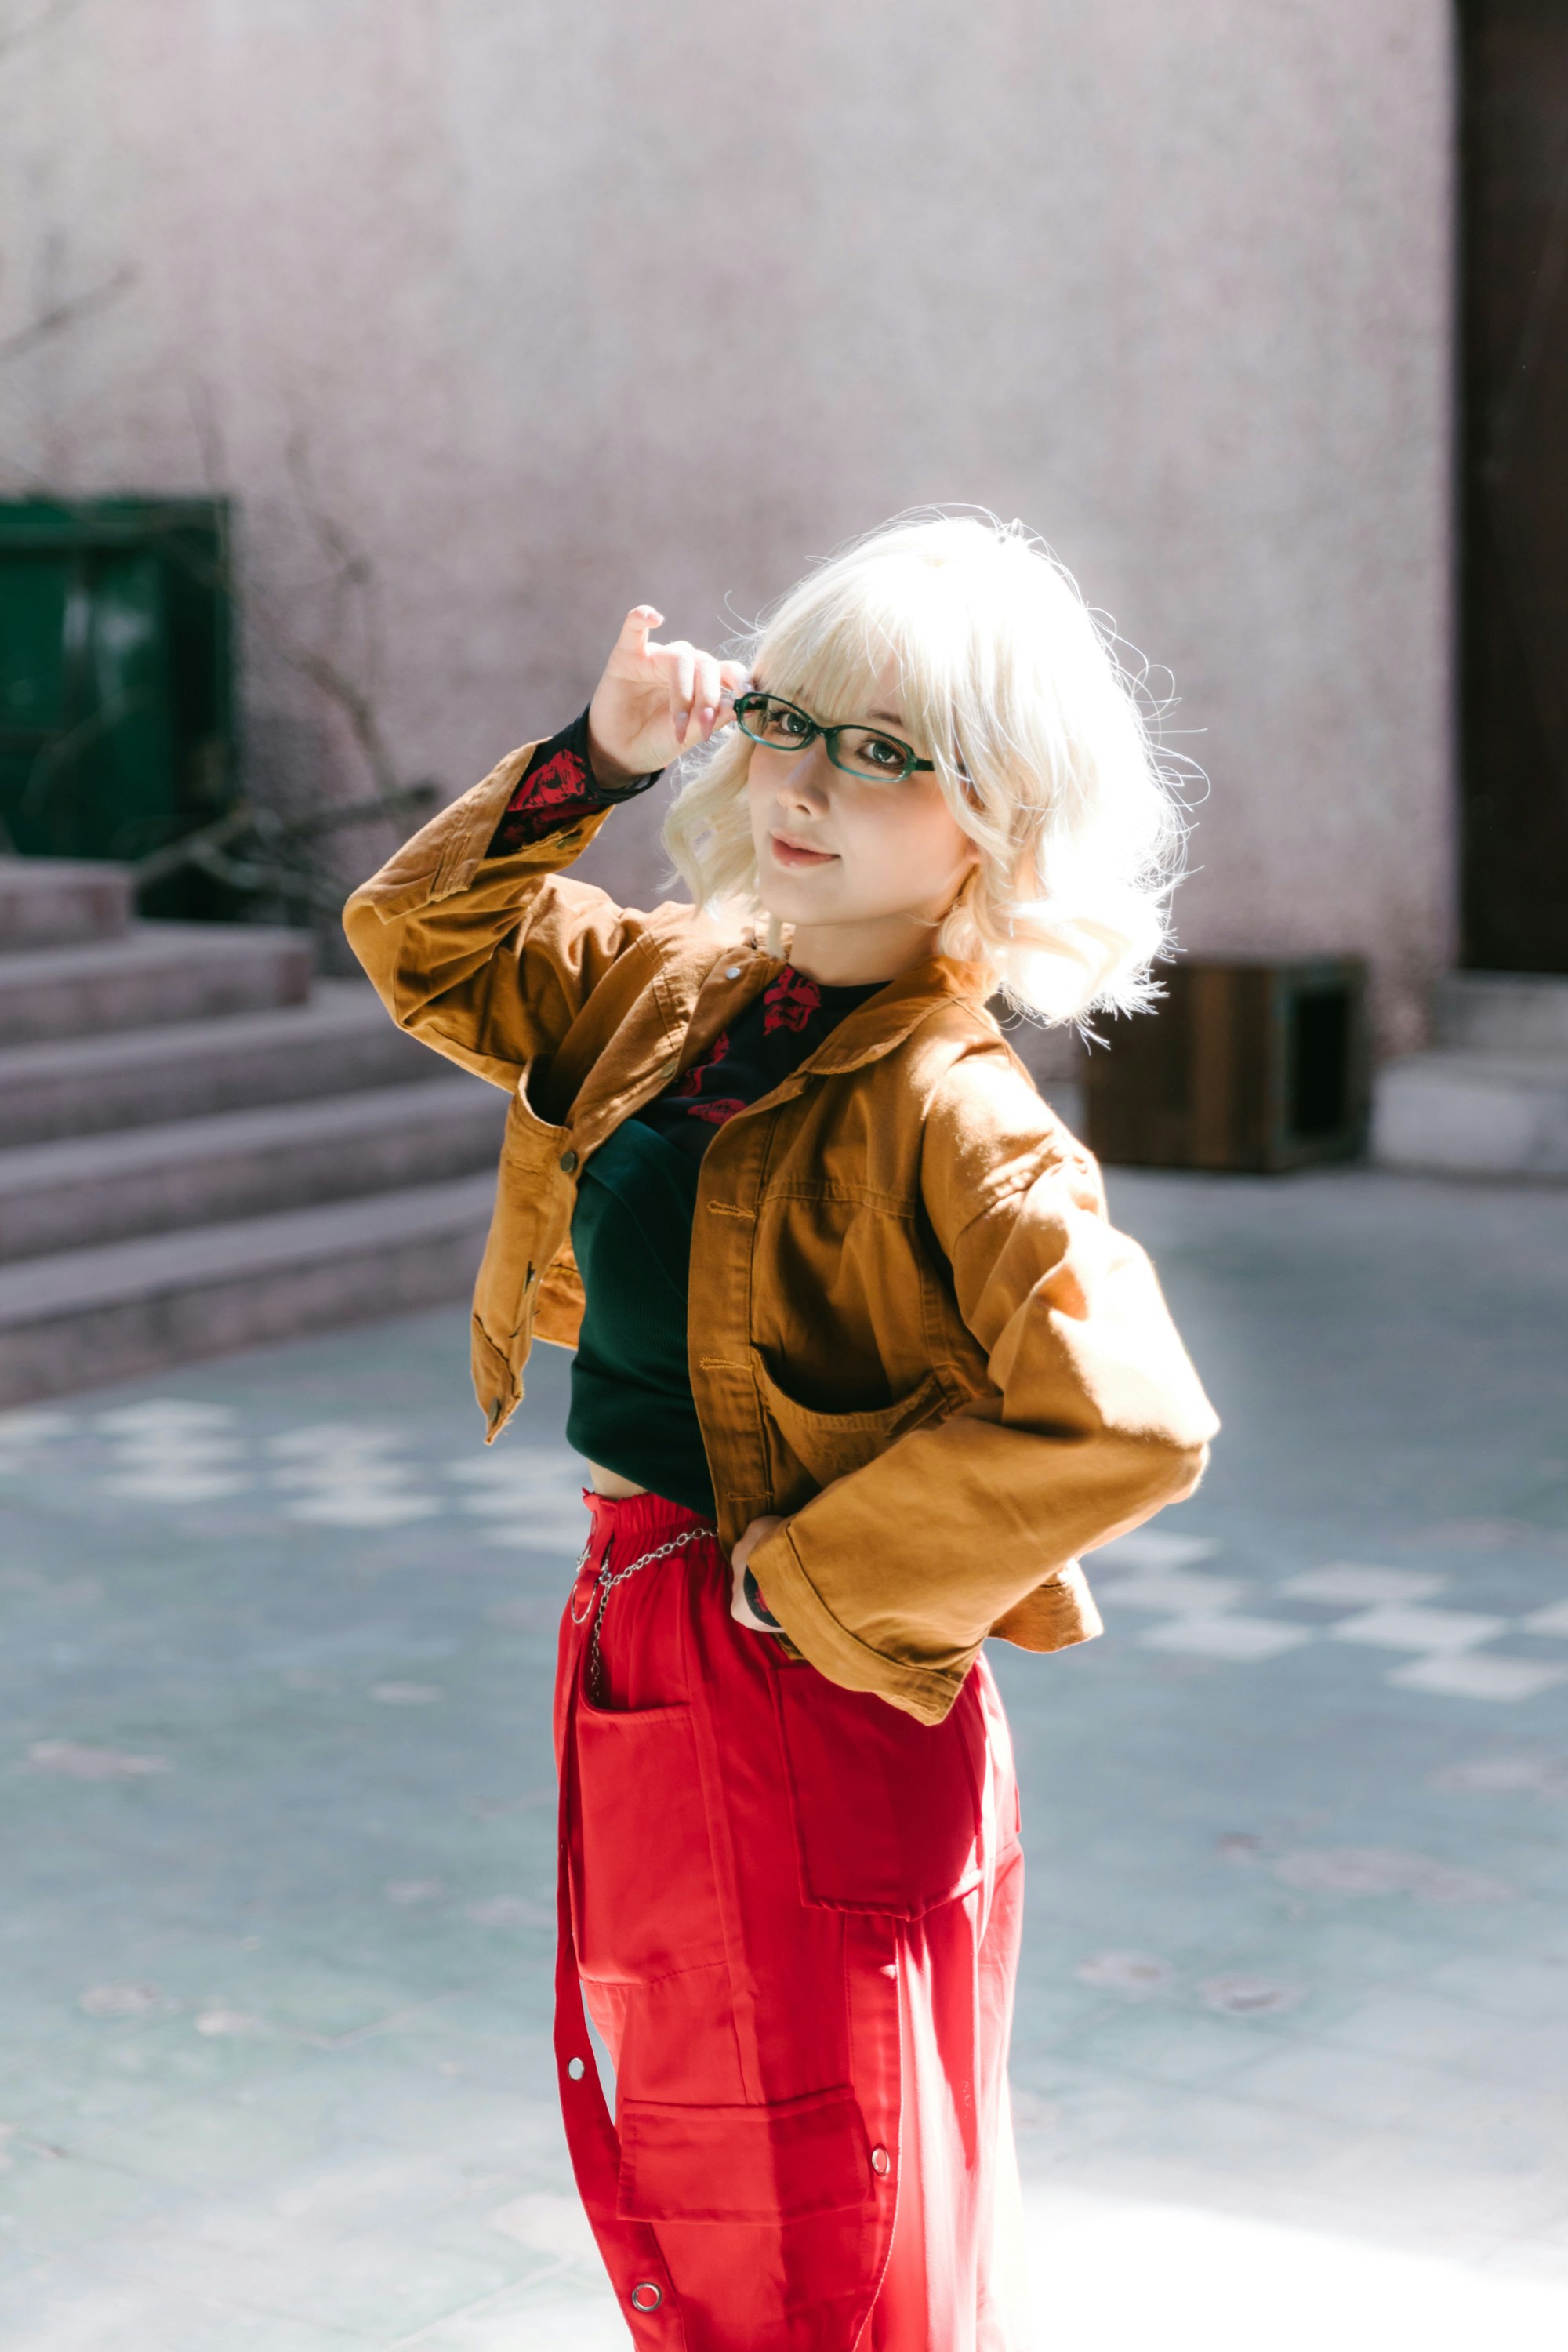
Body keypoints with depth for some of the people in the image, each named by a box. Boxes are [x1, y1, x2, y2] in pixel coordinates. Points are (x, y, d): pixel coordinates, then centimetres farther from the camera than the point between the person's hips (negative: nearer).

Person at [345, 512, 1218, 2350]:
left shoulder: (948, 1118, -22)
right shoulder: (675, 992, 2)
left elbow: (1124, 1423, -33)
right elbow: (425, 940, 15)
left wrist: (811, 1578, -23)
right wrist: (592, 761, -2)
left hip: (810, 1715, -8)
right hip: (634, 1669, 8)